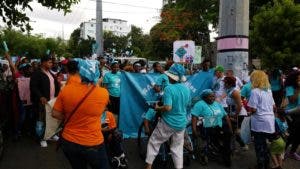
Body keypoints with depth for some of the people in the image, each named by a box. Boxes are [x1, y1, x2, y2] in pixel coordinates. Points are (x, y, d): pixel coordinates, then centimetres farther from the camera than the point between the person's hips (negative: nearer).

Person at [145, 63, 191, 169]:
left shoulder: (169, 88, -20)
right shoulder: (187, 89, 0)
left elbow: (168, 107, -27)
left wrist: (157, 108, -9)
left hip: (168, 123, -5)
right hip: (181, 124, 5)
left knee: (154, 142, 14)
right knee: (178, 148, 18)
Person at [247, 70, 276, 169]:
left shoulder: (255, 91, -14)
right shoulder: (269, 90, 9)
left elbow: (253, 109, -18)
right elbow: (273, 106, 15)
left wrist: (247, 106, 1)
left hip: (260, 123, -7)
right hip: (270, 121, 7)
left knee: (259, 145, 6)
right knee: (264, 143, 20)